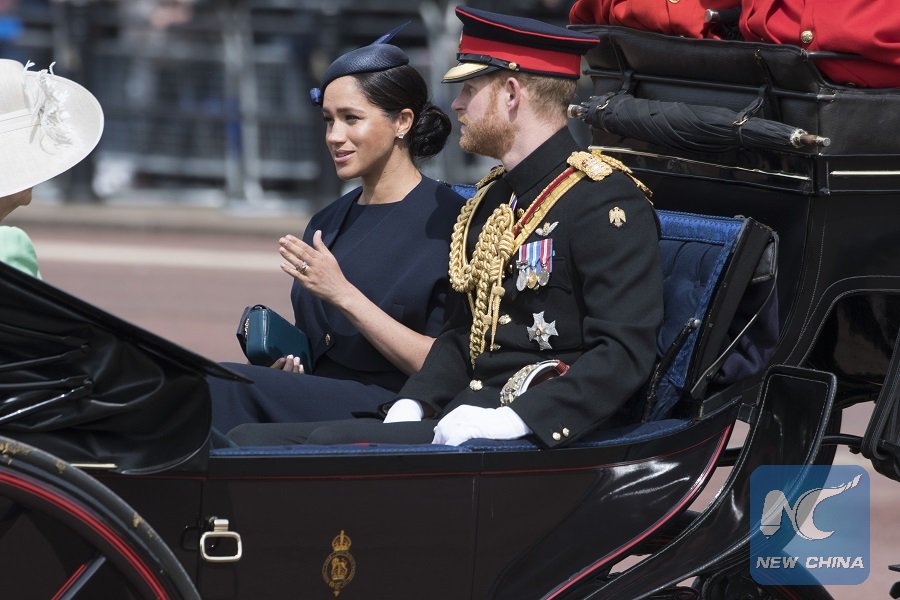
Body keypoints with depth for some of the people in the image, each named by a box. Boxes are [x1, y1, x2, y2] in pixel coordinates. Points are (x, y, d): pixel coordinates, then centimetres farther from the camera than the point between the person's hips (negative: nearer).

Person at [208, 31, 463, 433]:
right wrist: (286, 363, 3)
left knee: (222, 385, -28)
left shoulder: (445, 220, -4)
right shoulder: (328, 222, 19)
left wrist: (343, 295, -16)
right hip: (316, 404, 7)